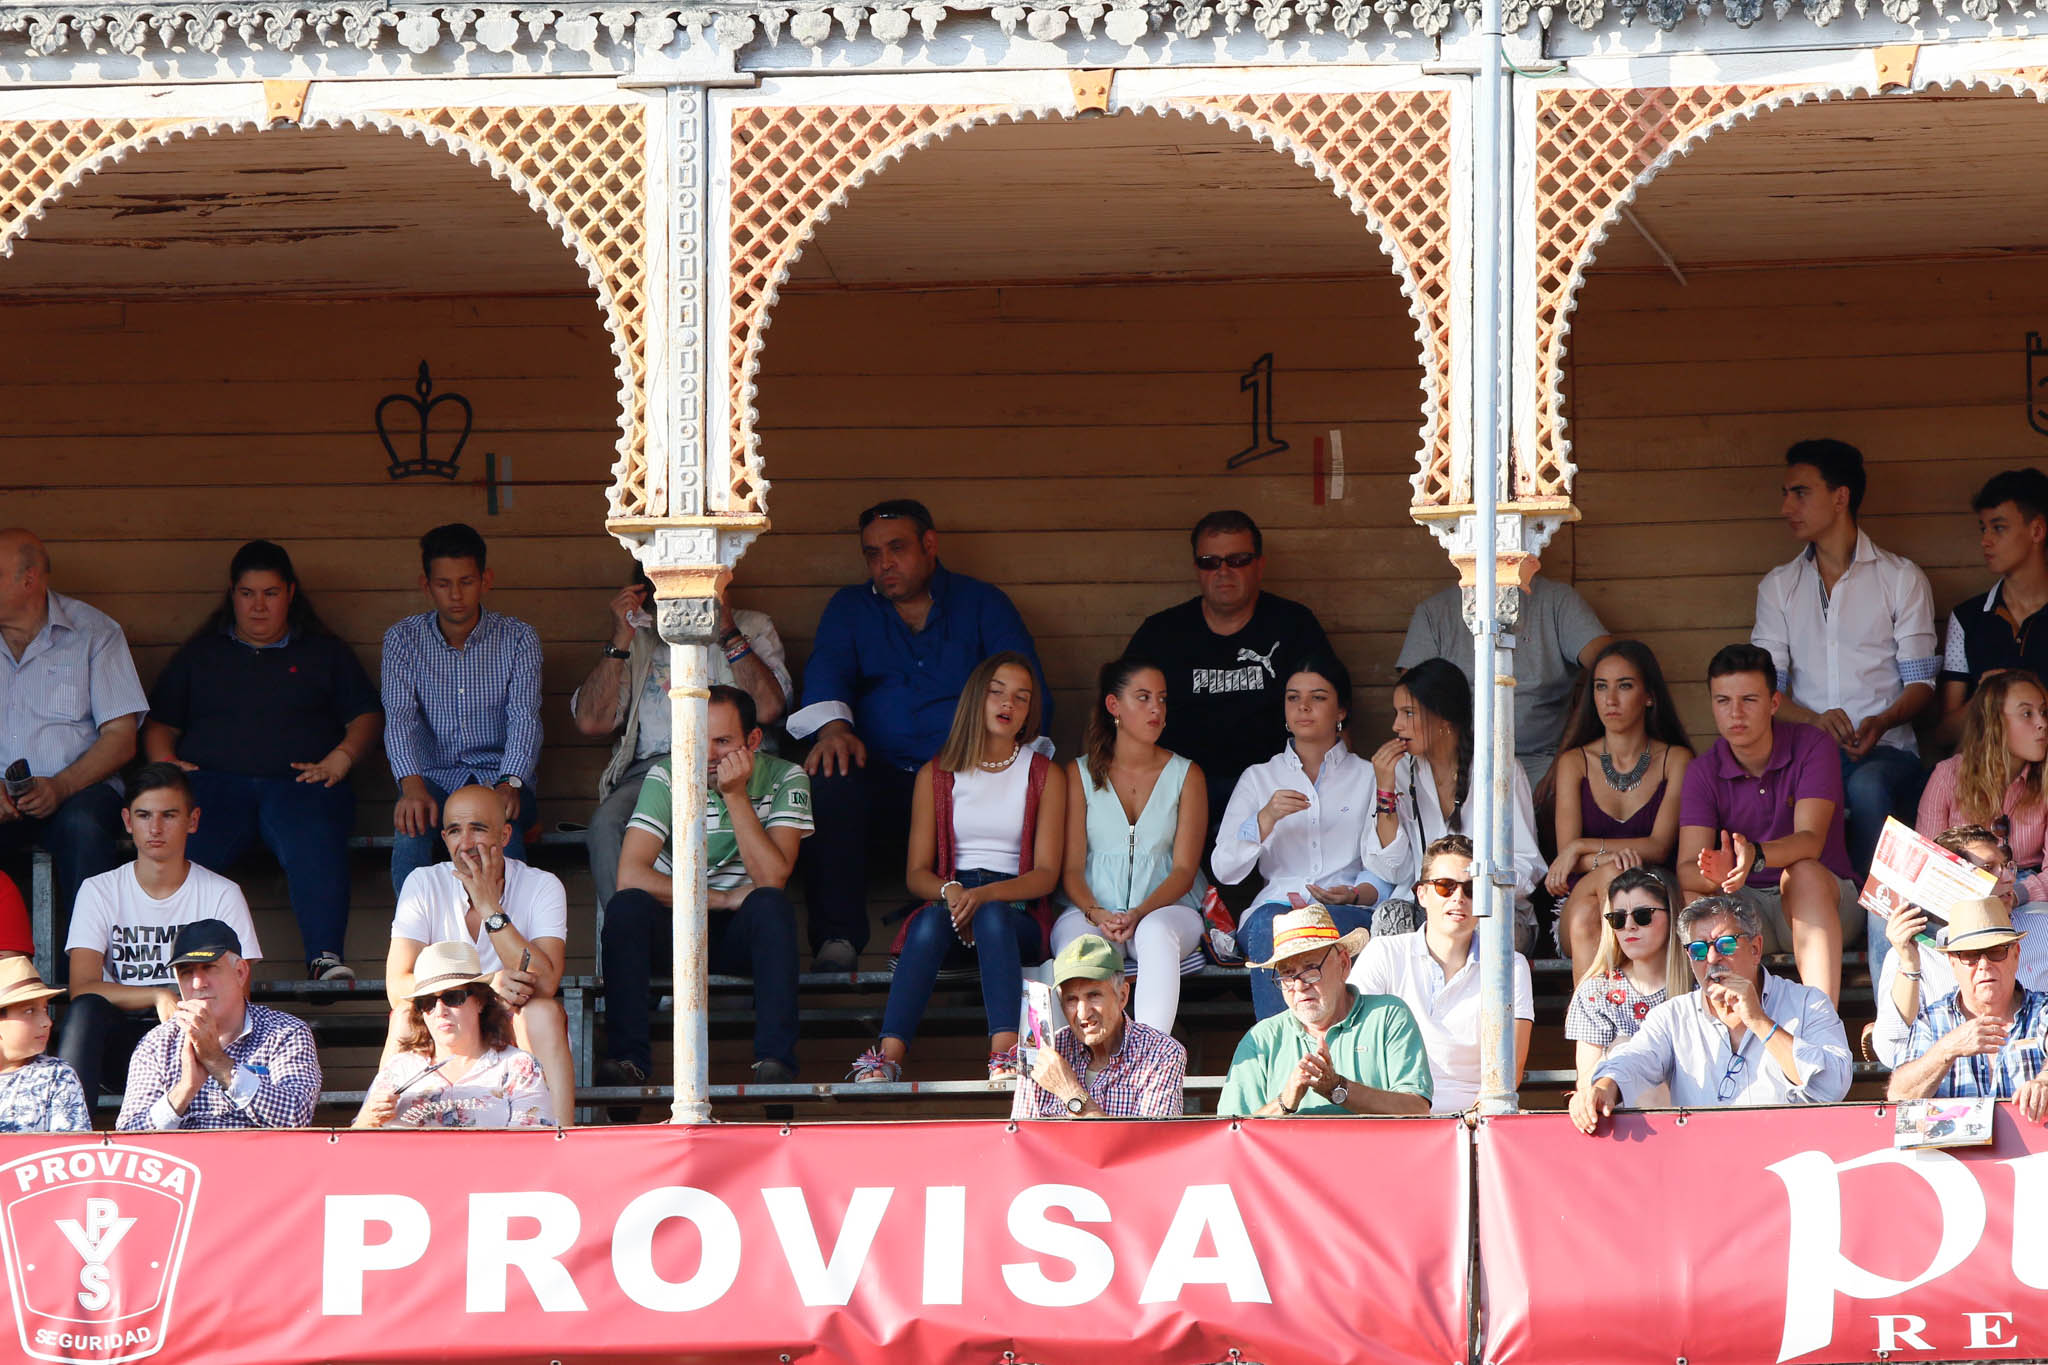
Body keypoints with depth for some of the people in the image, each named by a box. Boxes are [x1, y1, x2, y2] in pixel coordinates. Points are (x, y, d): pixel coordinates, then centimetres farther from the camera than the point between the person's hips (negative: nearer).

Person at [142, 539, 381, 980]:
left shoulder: (325, 652, 25)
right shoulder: (200, 655, 28)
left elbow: (366, 716, 20)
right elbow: (160, 725, 25)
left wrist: (340, 759, -1)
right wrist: (165, 763, 3)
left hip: (298, 782, -1)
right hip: (213, 778, 1)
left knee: (314, 843, -37)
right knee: (183, 847, -34)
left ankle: (326, 956, -44)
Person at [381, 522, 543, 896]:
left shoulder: (519, 639, 3)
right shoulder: (403, 640, 4)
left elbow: (524, 718, -8)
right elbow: (399, 717, -9)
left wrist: (509, 784, -28)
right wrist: (413, 787, -29)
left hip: (499, 774, -1)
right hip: (432, 777, 1)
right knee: (409, 837, -33)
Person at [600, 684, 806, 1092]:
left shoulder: (783, 779, -7)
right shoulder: (668, 777, -7)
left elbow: (772, 879, -20)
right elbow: (630, 876, -19)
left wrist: (736, 796, -24)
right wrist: (722, 899, -19)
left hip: (742, 935, 0)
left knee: (771, 904, -32)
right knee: (628, 906, -30)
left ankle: (775, 1060, -38)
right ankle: (628, 1060, -34)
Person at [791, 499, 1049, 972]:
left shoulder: (983, 604, 15)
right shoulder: (851, 609, 21)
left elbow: (1028, 691, 4)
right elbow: (827, 668, 1)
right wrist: (833, 727, -23)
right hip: (884, 776, 1)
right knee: (829, 781, -33)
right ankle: (837, 938, -34)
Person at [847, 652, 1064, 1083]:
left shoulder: (1044, 776, 11)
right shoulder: (937, 776, 14)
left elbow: (1046, 874, 1)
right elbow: (917, 873, 9)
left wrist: (985, 895, -18)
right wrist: (950, 893, -16)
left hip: (1016, 909, -1)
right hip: (948, 900, 1)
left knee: (991, 916, -38)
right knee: (930, 922, -36)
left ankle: (1006, 1053, -56)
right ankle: (888, 1056, -51)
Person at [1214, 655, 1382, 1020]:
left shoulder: (1367, 778, 19)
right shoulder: (1259, 778, 21)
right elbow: (1224, 869, 7)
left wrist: (1354, 895, -13)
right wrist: (1268, 817, -8)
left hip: (1348, 912, -1)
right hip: (1276, 902, 1)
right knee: (1270, 923, -36)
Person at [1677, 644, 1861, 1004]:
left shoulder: (1813, 748, -8)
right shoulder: (1703, 773, 0)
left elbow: (1810, 841, -23)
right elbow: (1686, 869, -13)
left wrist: (1755, 855, -46)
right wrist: (1714, 874, -40)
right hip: (1746, 906, 2)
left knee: (1801, 873, -37)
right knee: (1684, 902, -28)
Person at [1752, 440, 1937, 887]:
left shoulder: (1902, 578, 10)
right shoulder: (1779, 586, 18)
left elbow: (1921, 683, 5)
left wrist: (1880, 723, -18)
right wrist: (1815, 720, -14)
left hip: (1886, 750, -1)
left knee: (1867, 786, -39)